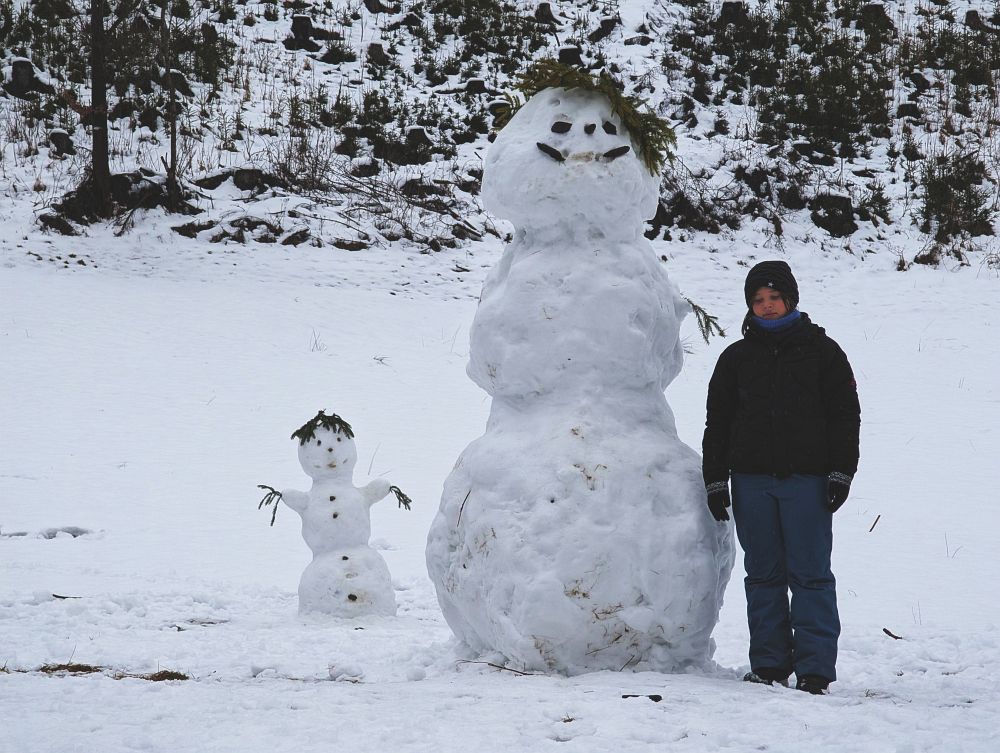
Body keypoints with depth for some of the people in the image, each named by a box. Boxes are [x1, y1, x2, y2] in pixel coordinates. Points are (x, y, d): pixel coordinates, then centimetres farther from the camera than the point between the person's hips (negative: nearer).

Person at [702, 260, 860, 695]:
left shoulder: (821, 350, 7)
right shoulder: (736, 358, 13)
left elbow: (845, 414, 5)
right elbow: (717, 422, 14)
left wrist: (840, 473, -4)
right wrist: (715, 480, 7)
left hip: (807, 480, -3)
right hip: (751, 482, 3)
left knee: (810, 573, -4)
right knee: (763, 574, 6)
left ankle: (814, 669, -1)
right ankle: (769, 664, 13)